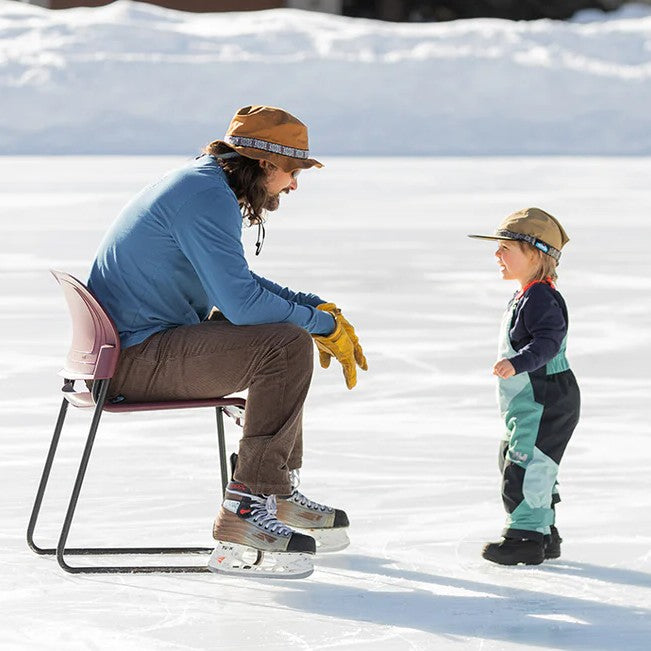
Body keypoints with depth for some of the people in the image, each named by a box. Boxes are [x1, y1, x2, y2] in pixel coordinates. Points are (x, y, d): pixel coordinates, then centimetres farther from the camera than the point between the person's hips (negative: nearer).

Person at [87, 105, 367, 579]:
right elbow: (241, 301, -24)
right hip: (138, 357, -11)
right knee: (287, 346, -22)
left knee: (281, 338, 24)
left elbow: (238, 285, 26)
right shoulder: (207, 196, -17)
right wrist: (324, 324, -12)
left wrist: (320, 308, 14)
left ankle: (280, 491, 28)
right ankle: (246, 509, -24)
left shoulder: (205, 185, 16)